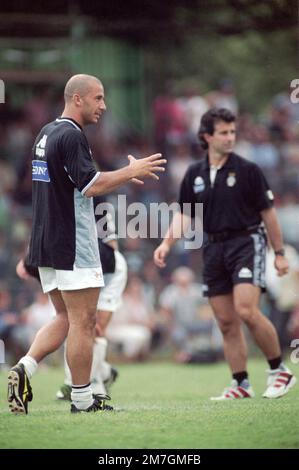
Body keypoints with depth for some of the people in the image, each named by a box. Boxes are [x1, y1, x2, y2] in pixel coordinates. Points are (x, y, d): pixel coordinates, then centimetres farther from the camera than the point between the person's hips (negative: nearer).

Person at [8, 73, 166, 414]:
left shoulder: (46, 133, 15)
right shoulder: (71, 136, -15)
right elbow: (91, 186, -22)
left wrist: (121, 175, 19)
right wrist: (130, 172, -11)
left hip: (45, 244, 9)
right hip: (72, 247, -9)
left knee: (65, 319, 16)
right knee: (82, 322, -2)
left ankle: (24, 369, -2)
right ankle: (82, 401, 3)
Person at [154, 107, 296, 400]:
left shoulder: (247, 170, -3)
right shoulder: (194, 174, 8)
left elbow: (267, 211, 1)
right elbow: (184, 214, 13)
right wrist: (167, 243, -2)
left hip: (246, 243, -5)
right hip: (213, 249, 5)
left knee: (246, 311, -19)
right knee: (226, 322, 3)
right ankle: (241, 385, 10)